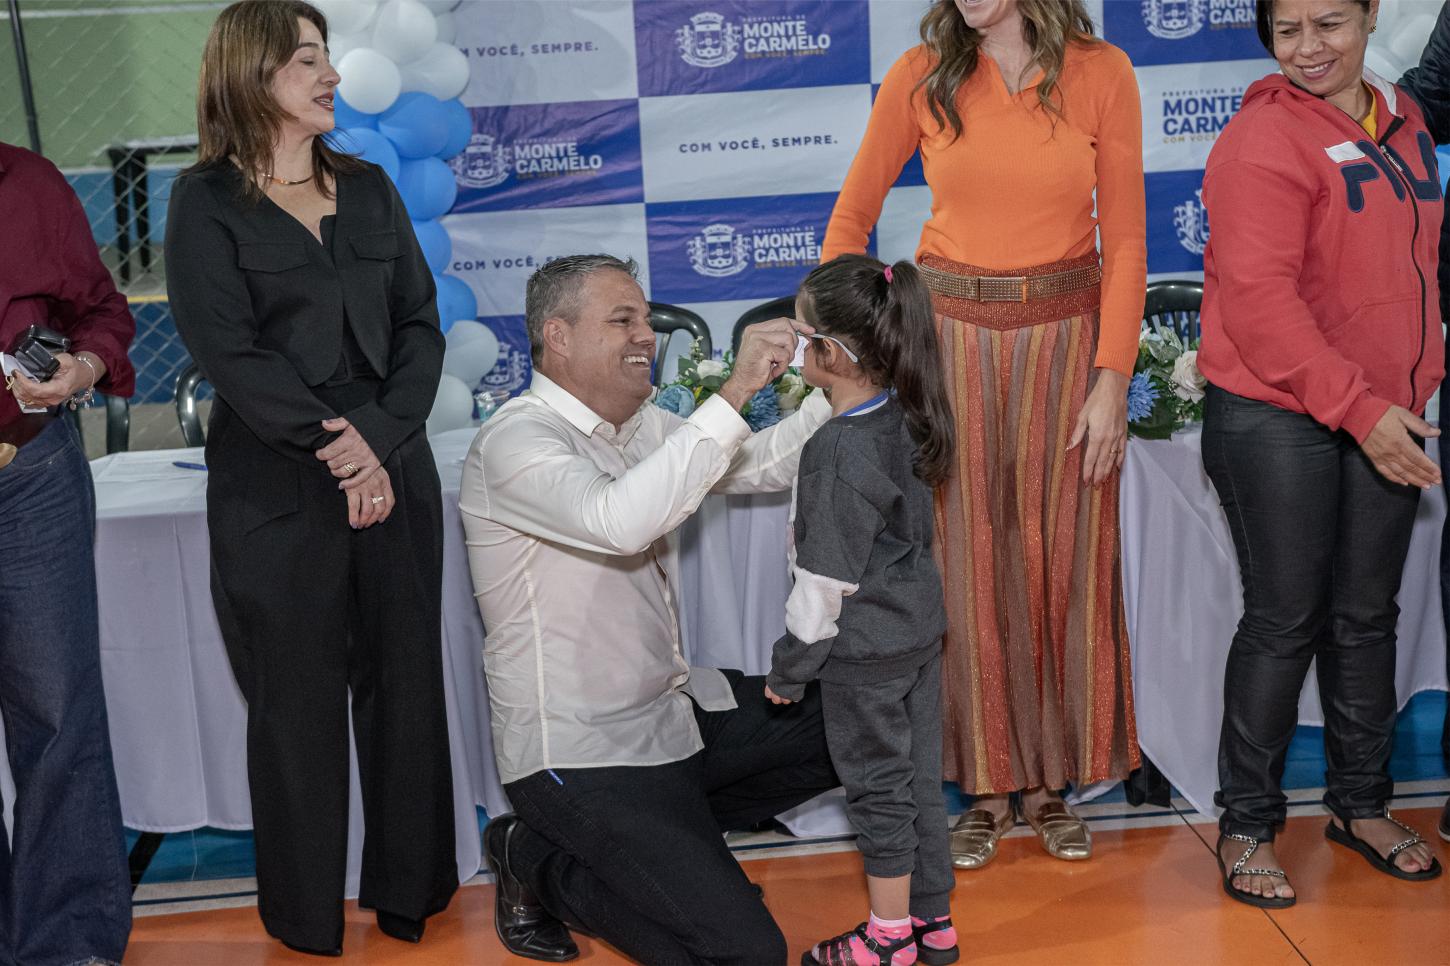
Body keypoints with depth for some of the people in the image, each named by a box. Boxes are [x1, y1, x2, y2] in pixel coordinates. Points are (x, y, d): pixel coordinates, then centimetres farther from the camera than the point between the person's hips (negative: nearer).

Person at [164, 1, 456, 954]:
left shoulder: (368, 188, 12)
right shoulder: (207, 203, -1)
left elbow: (421, 324, 6)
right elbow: (230, 353, -10)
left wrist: (382, 438, -9)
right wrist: (336, 451, -15)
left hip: (395, 473, 4)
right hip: (277, 491, -4)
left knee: (406, 685, 8)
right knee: (299, 701, 4)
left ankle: (411, 891, 23)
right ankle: (307, 915, 20)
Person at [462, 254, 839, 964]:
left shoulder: (641, 426, 9)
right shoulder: (515, 440, -18)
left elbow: (770, 463, 10)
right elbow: (619, 521, -37)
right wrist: (734, 393, -35)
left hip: (673, 712, 9)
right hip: (580, 756, -9)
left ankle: (665, 834, 10)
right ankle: (540, 862, 5)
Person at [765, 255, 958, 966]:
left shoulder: (839, 449, -25)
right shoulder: (906, 419, 0)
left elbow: (827, 578, -20)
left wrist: (790, 667, -10)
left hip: (864, 650, -8)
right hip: (921, 627, 8)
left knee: (877, 788, 6)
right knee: (919, 774, 17)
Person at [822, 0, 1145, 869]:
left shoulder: (1101, 73, -2)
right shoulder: (922, 78, 0)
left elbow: (1125, 239, -2)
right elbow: (852, 217, 7)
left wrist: (1113, 377, -7)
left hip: (1064, 335, 0)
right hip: (948, 334, 0)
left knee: (1061, 560, 5)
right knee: (965, 562, 3)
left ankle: (1051, 778, 21)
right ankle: (988, 783, 17)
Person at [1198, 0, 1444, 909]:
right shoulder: (1265, 138, -13)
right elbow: (1258, 296, -20)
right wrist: (1357, 408, -22)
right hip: (1278, 417, -6)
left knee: (1367, 614, 14)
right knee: (1286, 620, 0)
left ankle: (1362, 802, 30)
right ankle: (1248, 823, 14)